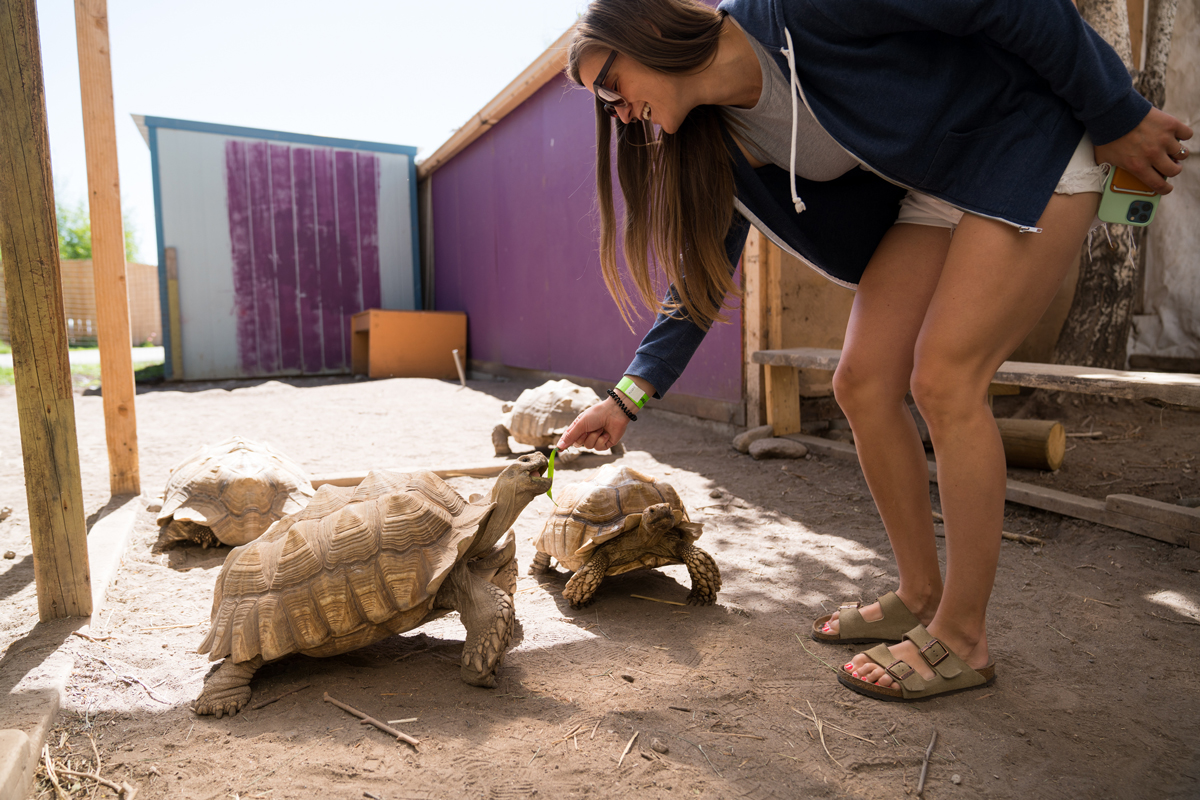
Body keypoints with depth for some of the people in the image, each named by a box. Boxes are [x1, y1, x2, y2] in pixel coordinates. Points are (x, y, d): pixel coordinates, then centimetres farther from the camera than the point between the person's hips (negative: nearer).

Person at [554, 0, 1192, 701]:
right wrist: (628, 398, -6)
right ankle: (921, 598, 12)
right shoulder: (723, 140, -3)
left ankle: (962, 641, -2)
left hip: (1035, 149, -6)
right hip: (930, 190, 7)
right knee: (863, 383, -4)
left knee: (945, 379, -17)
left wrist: (1119, 118, -11)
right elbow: (702, 273, 0)